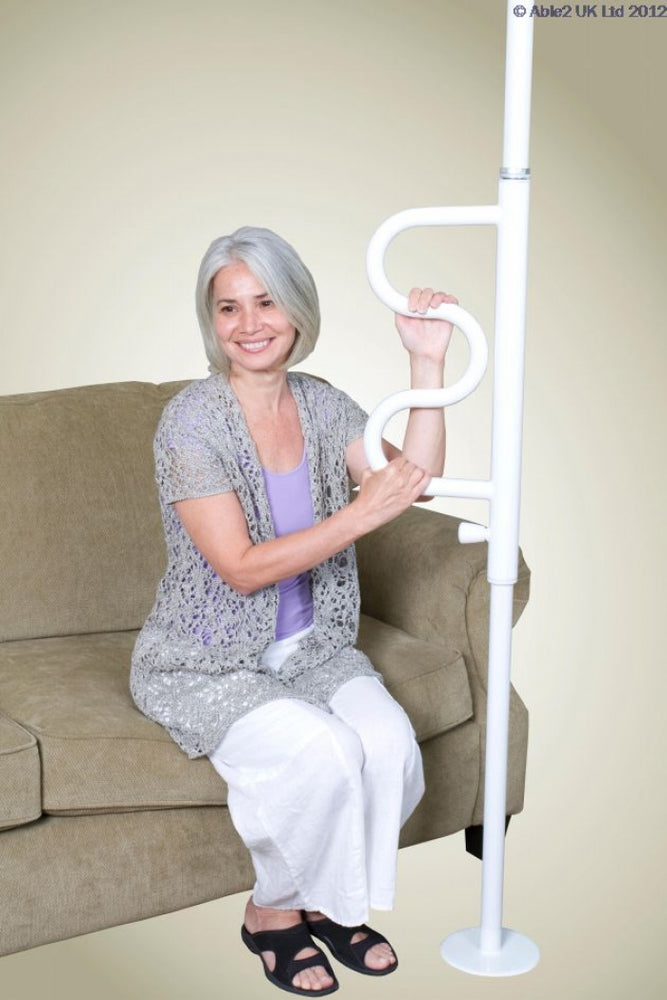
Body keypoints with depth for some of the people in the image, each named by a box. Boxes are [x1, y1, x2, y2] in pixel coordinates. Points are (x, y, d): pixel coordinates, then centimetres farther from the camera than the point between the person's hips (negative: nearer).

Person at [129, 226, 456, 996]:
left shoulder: (323, 405, 2)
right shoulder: (191, 420, -17)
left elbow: (416, 481, -11)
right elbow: (242, 568, -21)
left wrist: (427, 363, -17)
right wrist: (362, 514, -27)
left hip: (306, 645, 5)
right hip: (202, 664, -5)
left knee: (389, 741, -21)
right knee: (322, 752, -28)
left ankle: (331, 899, 7)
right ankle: (272, 913, 1)